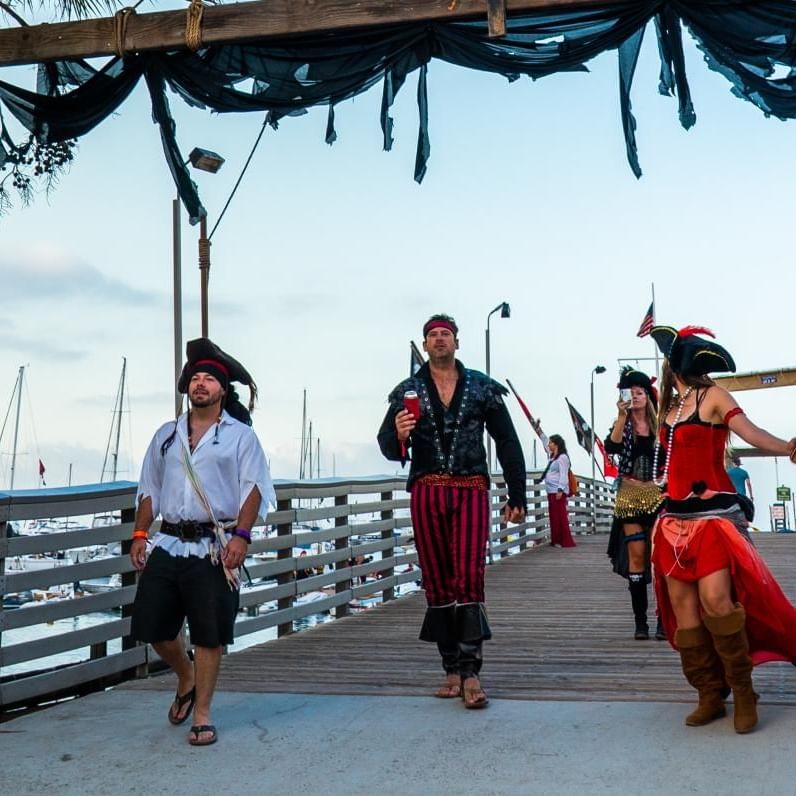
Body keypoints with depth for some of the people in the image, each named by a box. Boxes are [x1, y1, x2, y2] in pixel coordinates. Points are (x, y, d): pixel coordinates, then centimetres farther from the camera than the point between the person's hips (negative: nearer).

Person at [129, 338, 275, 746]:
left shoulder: (239, 435, 4)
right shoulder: (166, 434, 17)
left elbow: (252, 489, -4)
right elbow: (149, 489, 18)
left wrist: (240, 536, -16)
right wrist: (140, 533, 8)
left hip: (214, 547, -4)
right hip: (167, 544, 4)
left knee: (209, 634, -1)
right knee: (153, 627, 4)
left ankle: (202, 714, 11)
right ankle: (186, 678, 33)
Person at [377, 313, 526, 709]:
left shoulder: (481, 387, 7)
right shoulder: (408, 391, 8)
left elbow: (507, 442, 10)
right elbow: (388, 447, 1)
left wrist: (516, 496, 6)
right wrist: (397, 435, -23)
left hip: (471, 491, -1)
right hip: (426, 492, 2)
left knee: (468, 580, -10)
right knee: (437, 583, 4)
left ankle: (470, 673, -10)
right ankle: (452, 671, 10)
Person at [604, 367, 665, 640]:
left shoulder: (661, 424, 7)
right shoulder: (622, 425, 6)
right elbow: (611, 447, -15)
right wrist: (622, 416, -21)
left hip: (658, 494, 0)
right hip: (630, 495, 0)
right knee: (637, 556, -2)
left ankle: (663, 620, -1)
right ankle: (640, 622, 3)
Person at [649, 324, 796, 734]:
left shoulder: (712, 396, -4)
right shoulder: (670, 406, 15)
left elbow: (750, 431, -19)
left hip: (711, 513, -7)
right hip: (675, 516, 7)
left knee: (715, 599, -19)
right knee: (682, 605, 1)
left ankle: (743, 692, -4)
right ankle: (710, 696, 8)